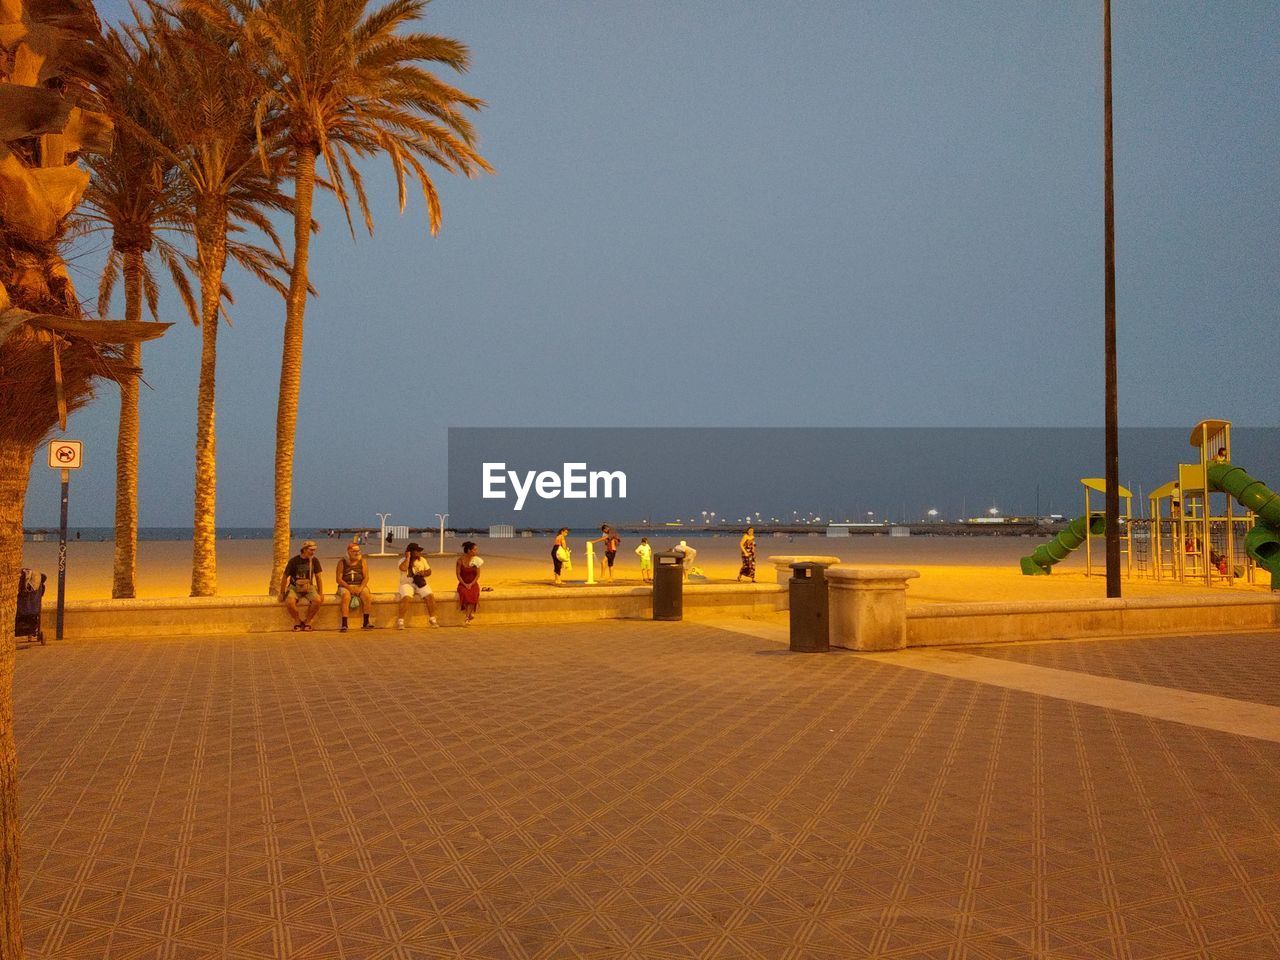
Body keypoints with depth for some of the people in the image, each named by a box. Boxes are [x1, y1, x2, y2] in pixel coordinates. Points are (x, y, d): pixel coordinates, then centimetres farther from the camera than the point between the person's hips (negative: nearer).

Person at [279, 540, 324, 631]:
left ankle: (307, 621, -6)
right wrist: (282, 593, 2)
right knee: (289, 602, -34)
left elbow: (318, 577, 6)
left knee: (317, 600, -30)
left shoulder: (314, 561, 1)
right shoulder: (293, 561, -6)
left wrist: (321, 593, -1)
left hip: (309, 587, 2)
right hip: (294, 587, -2)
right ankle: (298, 620, -7)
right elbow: (285, 577, 1)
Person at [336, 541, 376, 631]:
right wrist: (349, 588, -17)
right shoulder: (342, 562, 4)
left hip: (360, 586, 2)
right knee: (346, 597, -34)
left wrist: (360, 588, -17)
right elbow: (339, 579, -3)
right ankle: (344, 624, -37)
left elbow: (366, 577, 1)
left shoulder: (362, 561, 8)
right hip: (345, 586, -2)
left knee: (367, 596, -28)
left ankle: (366, 623, -22)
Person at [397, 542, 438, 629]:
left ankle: (433, 619, -11)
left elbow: (429, 571, 13)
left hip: (420, 583, 4)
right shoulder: (403, 561, -3)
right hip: (407, 583, -4)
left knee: (430, 596, -22)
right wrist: (408, 557, -16)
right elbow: (403, 568, -26)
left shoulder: (422, 560, 11)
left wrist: (423, 573, -9)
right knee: (406, 598, -33)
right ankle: (400, 621, -27)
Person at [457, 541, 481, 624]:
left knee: (473, 594, -31)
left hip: (473, 583, 1)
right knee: (465, 593, -34)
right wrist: (464, 584, -15)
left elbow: (478, 574, 2)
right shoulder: (460, 560, -5)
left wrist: (471, 584, -11)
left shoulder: (476, 560, 1)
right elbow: (458, 574, -4)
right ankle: (471, 614, -18)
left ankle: (467, 618, -27)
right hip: (463, 583, -1)